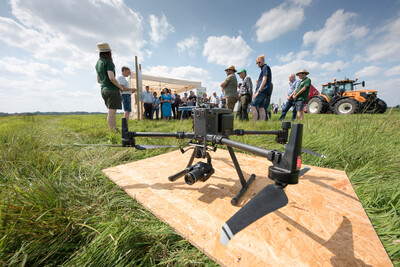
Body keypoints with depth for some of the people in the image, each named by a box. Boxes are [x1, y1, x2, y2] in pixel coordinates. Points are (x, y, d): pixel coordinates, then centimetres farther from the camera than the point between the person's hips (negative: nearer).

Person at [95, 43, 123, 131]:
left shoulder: (98, 63, 19)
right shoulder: (108, 62, -7)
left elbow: (98, 80, 22)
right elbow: (111, 78, -20)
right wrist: (120, 87, -7)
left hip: (103, 90, 8)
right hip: (112, 90, -8)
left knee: (112, 111, 13)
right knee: (111, 112, -10)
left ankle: (115, 129, 17)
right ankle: (113, 132, -8)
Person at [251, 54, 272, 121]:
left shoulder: (266, 67, -3)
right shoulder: (264, 68, 25)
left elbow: (264, 80, -14)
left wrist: (258, 91, -18)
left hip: (262, 91, -10)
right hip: (264, 92, 10)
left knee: (253, 106, -15)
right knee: (261, 108, 5)